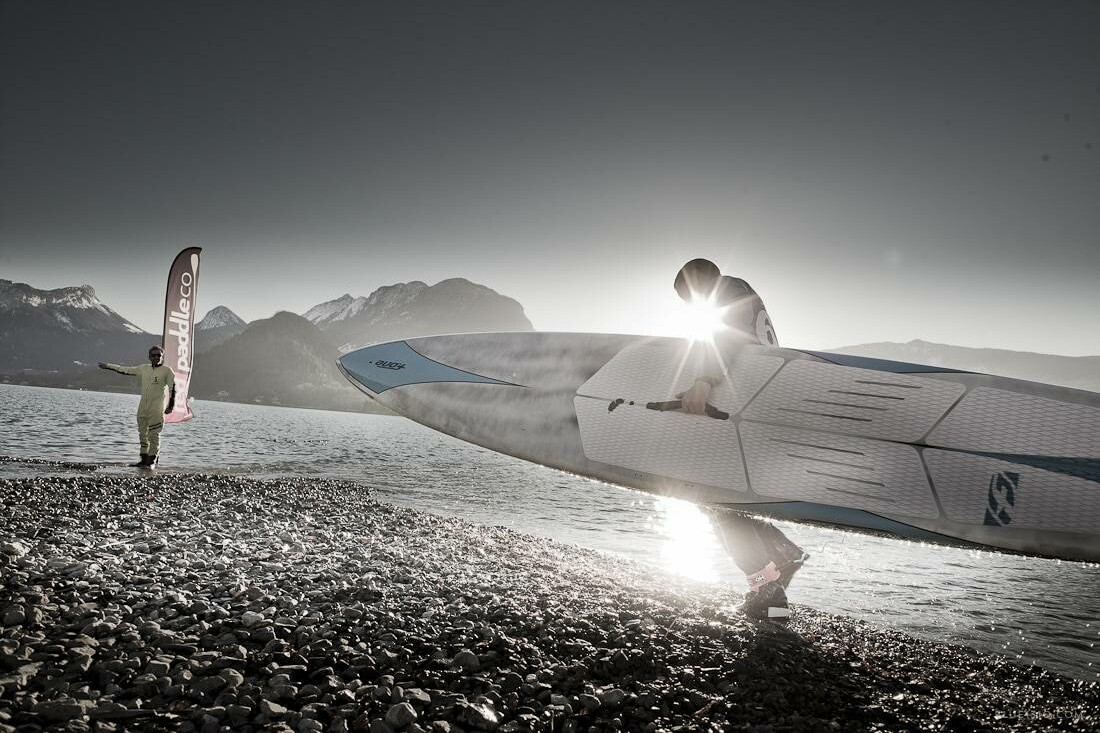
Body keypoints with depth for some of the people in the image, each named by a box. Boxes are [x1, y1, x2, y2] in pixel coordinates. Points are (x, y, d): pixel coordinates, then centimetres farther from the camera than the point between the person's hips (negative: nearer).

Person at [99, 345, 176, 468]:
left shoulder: (167, 371, -3)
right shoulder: (144, 368, 12)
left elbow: (172, 388, -5)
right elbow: (125, 370, 20)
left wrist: (171, 406, -10)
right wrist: (107, 366, 23)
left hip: (157, 409, -6)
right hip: (143, 407, 6)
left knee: (153, 435, -6)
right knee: (142, 434, 8)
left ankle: (152, 461, -1)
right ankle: (144, 460, 14)